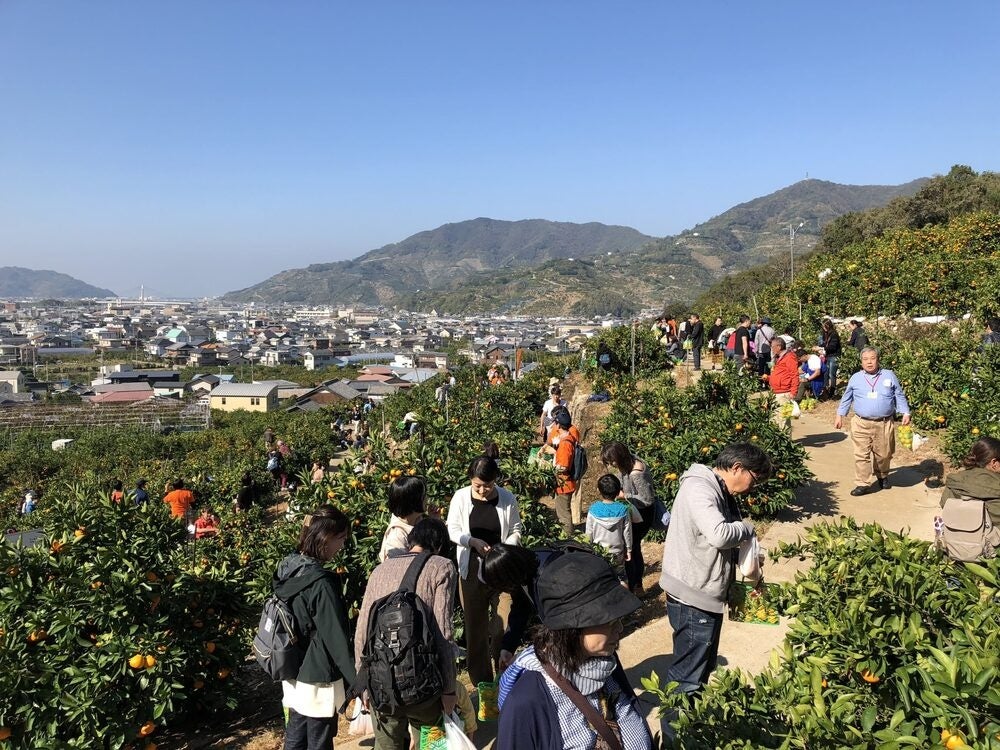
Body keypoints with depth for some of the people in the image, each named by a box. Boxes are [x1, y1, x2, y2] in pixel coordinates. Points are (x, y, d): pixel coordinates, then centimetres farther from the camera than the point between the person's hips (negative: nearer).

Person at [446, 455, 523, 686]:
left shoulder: (508, 499, -5)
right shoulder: (461, 497, -6)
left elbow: (515, 531, 4)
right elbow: (452, 530, 0)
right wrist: (473, 541, -17)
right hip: (471, 570, 1)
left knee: (504, 625, -2)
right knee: (475, 626, 10)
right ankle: (481, 682, 24)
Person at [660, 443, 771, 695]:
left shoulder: (719, 491, 11)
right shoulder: (699, 489, -21)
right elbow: (719, 535, -35)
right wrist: (747, 528, -16)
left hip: (707, 596, 10)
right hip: (692, 600, -10)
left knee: (704, 667, 22)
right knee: (688, 678, -1)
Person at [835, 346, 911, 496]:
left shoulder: (889, 376, 5)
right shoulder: (855, 378, 6)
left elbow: (900, 396, 9)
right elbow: (847, 399, 15)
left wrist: (906, 413, 1)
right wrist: (840, 415, 13)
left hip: (884, 424, 0)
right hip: (861, 424, 0)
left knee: (883, 454, 11)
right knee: (861, 455, -4)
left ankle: (883, 477, 37)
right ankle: (862, 484, 2)